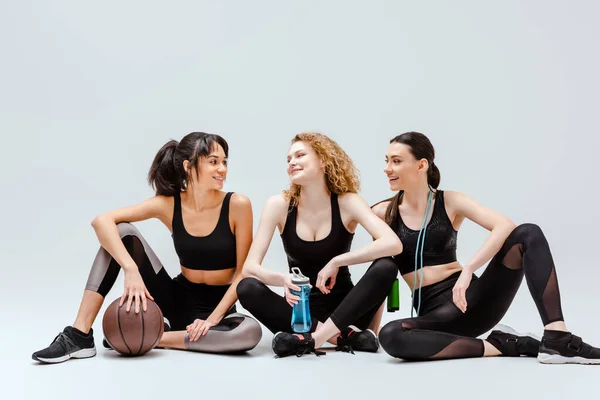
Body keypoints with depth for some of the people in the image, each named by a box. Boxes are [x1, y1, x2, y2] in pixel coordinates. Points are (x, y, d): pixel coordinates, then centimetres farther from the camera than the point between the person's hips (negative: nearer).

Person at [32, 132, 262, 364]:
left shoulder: (237, 205, -13)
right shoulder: (168, 204, -8)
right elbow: (102, 221, -19)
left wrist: (213, 318, -21)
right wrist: (132, 271, -34)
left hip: (216, 306, -1)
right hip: (176, 299, 1)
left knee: (251, 332, -38)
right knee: (122, 232, -15)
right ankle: (79, 335, -18)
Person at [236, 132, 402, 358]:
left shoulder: (347, 202, -10)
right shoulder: (280, 205, -7)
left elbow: (393, 244, -26)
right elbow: (250, 267, -13)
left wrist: (335, 262, -28)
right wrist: (283, 279, -35)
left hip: (342, 307, -1)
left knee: (386, 267, -27)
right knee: (247, 288, -27)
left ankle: (315, 338, -30)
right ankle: (343, 336, -26)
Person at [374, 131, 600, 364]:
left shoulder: (450, 202, 2)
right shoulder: (383, 213, 3)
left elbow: (505, 226, -14)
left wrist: (468, 269, -27)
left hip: (473, 298, 1)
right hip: (436, 311, 0)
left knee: (528, 234, -18)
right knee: (390, 336, -36)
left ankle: (557, 339, -28)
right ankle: (500, 346, -22)